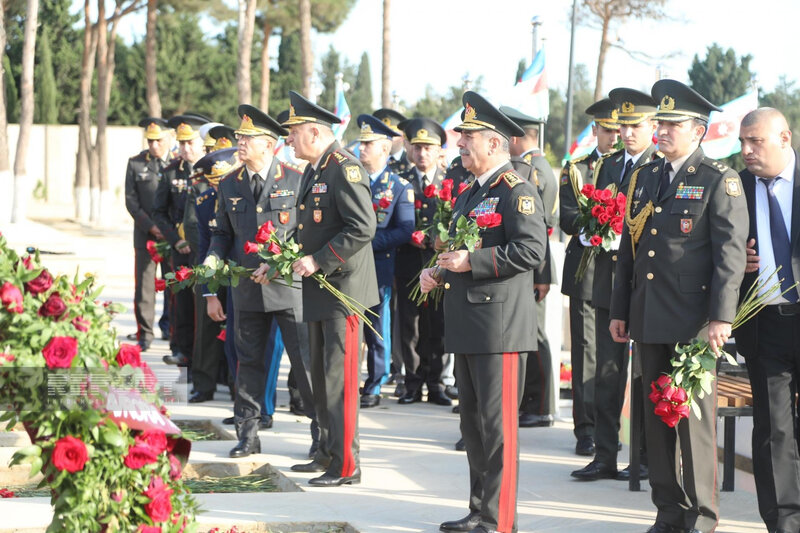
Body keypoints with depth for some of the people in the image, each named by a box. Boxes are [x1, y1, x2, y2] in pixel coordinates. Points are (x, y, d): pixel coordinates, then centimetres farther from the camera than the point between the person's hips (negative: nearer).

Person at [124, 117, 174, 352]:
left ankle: (169, 325, 23)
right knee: (145, 282, -3)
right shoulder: (135, 163, 6)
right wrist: (151, 226, -8)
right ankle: (145, 334, 1)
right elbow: (131, 201, 3)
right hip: (146, 233, 0)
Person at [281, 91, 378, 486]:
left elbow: (363, 228, -23)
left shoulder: (345, 169, -16)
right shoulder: (313, 172, 15)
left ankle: (346, 465, -3)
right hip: (318, 290, 10)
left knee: (340, 378, -7)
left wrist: (318, 261, -21)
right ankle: (328, 453, 26)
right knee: (321, 377, 16)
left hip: (343, 287, -10)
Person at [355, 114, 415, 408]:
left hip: (378, 268, -3)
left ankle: (373, 388, 12)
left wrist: (369, 240, -16)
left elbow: (405, 230, -7)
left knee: (376, 331, 3)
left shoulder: (400, 187, 0)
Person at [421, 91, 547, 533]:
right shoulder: (468, 195, 20)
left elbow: (531, 249, -20)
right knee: (473, 422, 14)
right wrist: (437, 273, 12)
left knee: (498, 423, -7)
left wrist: (473, 261, -21)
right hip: (467, 326, 10)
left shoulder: (517, 191, -9)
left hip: (500, 326, -10)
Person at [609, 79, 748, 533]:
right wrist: (619, 310, 16)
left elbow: (731, 253, -10)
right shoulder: (645, 178, 15)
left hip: (693, 320, -6)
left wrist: (721, 317, -17)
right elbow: (629, 249, 19)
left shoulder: (720, 181, -4)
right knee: (657, 415, 9)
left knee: (696, 416, -4)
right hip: (650, 319, 6)